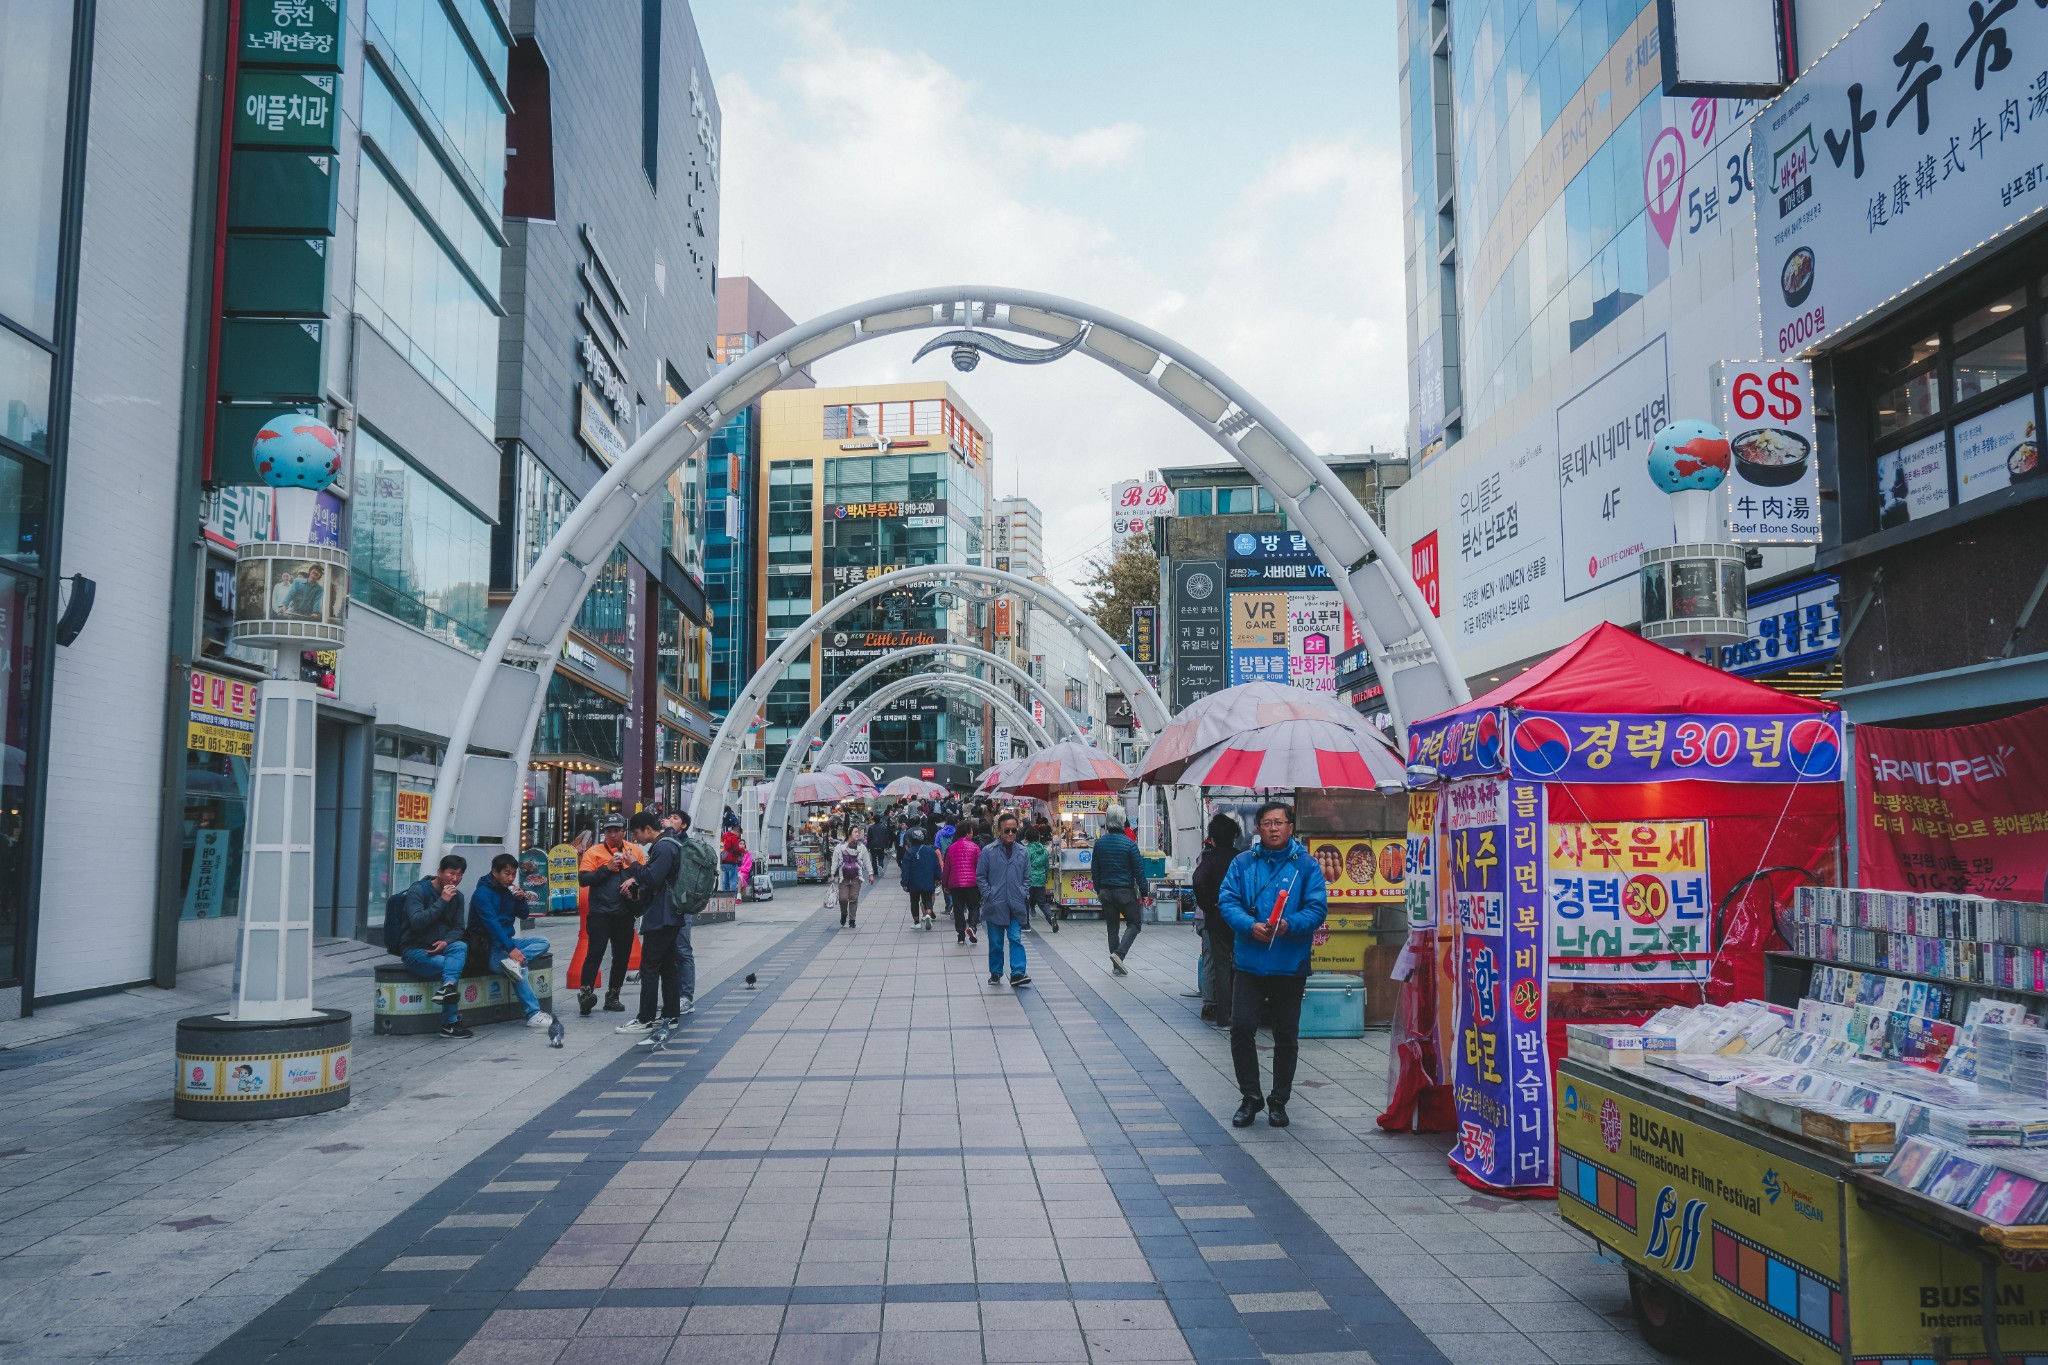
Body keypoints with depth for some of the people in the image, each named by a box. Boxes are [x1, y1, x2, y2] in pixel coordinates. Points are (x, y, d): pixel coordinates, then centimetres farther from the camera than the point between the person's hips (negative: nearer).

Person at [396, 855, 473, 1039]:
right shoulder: (418, 890, -10)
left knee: (461, 947, -29)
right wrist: (442, 901, -24)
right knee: (448, 965, -29)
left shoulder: (457, 896, 9)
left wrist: (446, 942, -16)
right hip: (415, 950, -5)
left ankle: (447, 987, -50)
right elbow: (416, 922, -24)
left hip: (439, 948, 5)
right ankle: (450, 1024, -28)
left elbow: (458, 928, 6)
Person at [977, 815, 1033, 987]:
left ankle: (1018, 973, -7)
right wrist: (989, 895, -7)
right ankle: (995, 974, 19)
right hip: (995, 906, -1)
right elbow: (980, 876, 1)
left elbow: (1027, 878, 14)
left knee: (1016, 939, -5)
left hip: (1016, 906, 1)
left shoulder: (1023, 853, 6)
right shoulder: (988, 852, -3)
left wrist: (1023, 895, 1)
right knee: (995, 942, 8)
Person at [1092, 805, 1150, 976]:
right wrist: (1144, 892, -2)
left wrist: (1098, 890, 19)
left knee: (1112, 928, 12)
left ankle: (1116, 965, 14)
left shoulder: (1099, 843, 1)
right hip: (1125, 891, -4)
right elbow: (1139, 870, -9)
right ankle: (1119, 954, -11)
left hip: (1106, 891, 5)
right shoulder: (1129, 843, -12)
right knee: (1134, 924, 8)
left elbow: (1094, 869, 9)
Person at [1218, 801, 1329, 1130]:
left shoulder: (1307, 865, 0)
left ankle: (1278, 1100, 24)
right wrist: (1250, 926, -19)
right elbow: (1227, 900, -1)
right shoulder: (1243, 863, 5)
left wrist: (1290, 925, -24)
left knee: (1286, 1035, 8)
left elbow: (1317, 908, -6)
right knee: (1241, 1028, -4)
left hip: (1290, 964, -1)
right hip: (1249, 962, 1)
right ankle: (1251, 1097, 13)